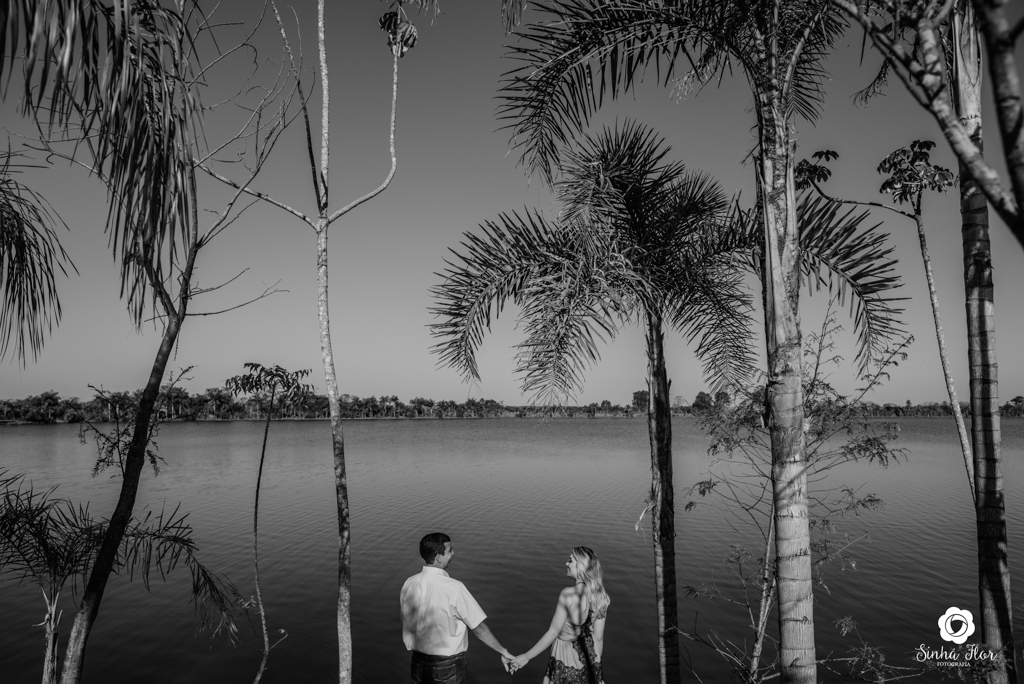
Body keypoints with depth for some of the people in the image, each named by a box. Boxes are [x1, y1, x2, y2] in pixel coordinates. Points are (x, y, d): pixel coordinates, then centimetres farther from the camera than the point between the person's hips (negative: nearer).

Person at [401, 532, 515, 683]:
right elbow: (479, 628, -16)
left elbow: (406, 625, 4)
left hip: (418, 661, 5)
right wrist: (503, 652, -3)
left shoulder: (409, 584, -6)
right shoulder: (453, 588, -22)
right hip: (447, 665, -5)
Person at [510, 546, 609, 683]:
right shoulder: (600, 596, -9)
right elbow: (598, 637, -1)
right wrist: (596, 665, 12)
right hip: (588, 653, 5)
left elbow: (553, 633, -19)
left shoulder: (568, 595, -24)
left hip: (567, 658, -5)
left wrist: (527, 656, -10)